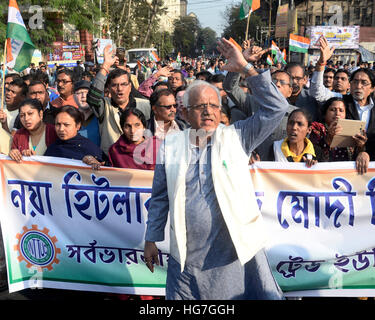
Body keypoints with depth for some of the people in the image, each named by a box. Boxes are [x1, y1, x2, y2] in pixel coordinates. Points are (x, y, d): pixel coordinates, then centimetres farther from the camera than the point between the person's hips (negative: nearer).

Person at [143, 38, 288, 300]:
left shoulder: (236, 137, 1)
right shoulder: (170, 145, 5)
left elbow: (276, 107, -7)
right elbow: (160, 197, 9)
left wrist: (247, 68, -11)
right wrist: (151, 240, 10)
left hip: (239, 251, -1)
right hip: (187, 257, 2)